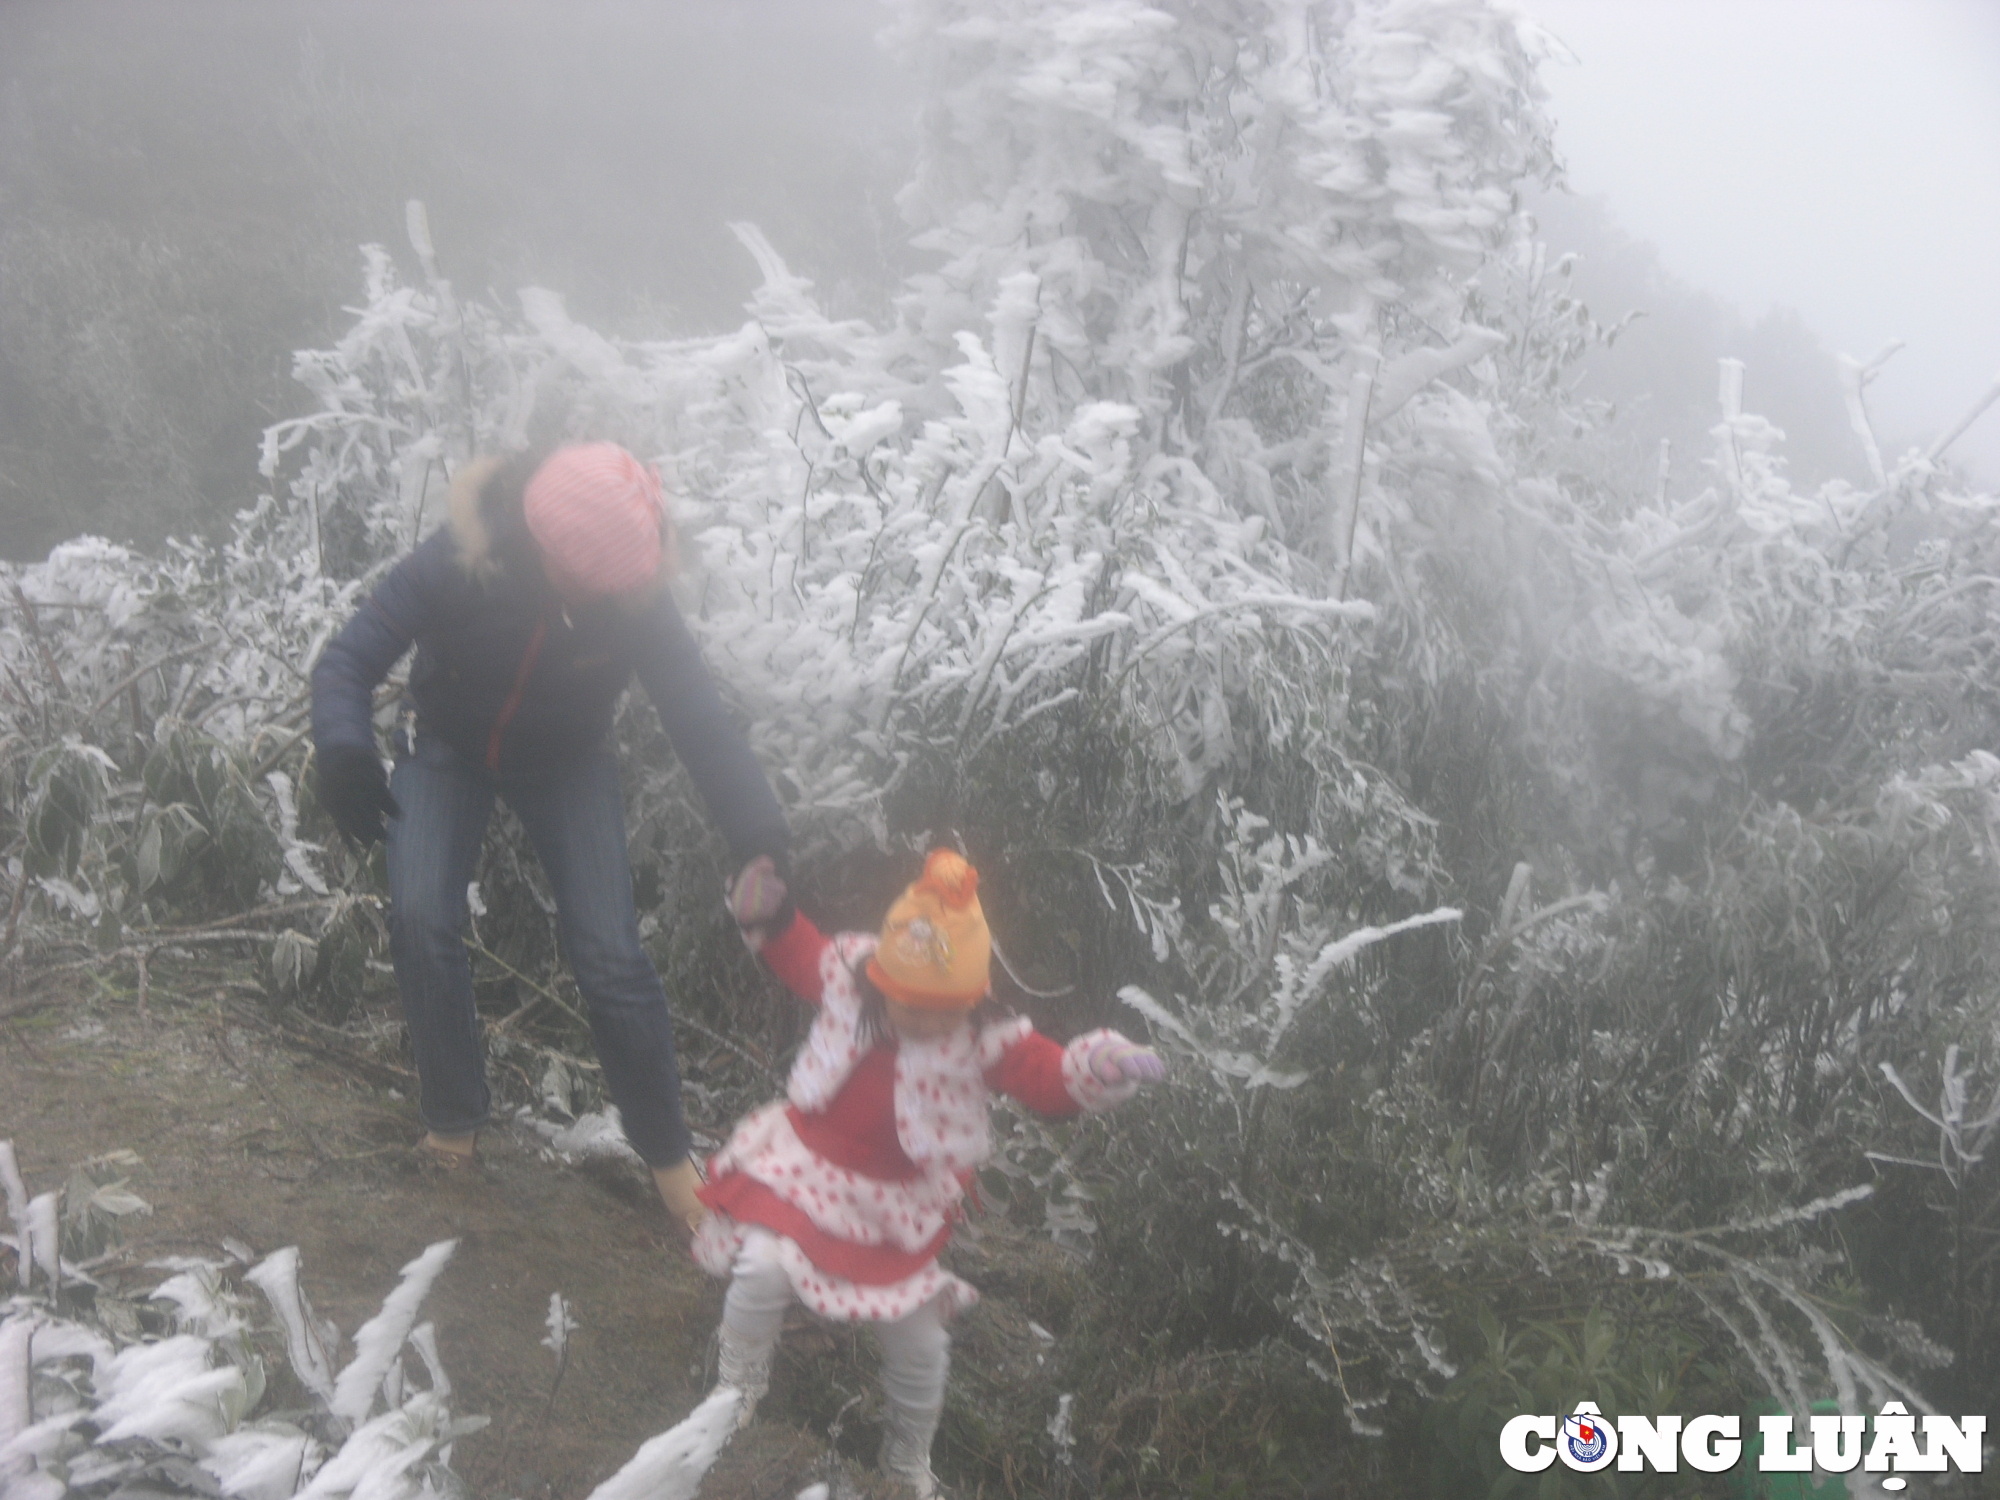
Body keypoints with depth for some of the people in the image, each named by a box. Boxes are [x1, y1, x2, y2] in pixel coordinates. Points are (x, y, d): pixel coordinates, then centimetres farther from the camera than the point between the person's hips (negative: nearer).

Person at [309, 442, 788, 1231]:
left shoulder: (634, 595, -29)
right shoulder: (455, 563, -33)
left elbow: (701, 717, -26)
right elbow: (349, 660, -23)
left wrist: (761, 845, -36)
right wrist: (345, 756, -43)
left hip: (566, 766, 0)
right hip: (449, 752, 0)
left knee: (609, 951, -12)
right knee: (421, 920, -20)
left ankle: (666, 1152, 6)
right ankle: (453, 1121, 4)